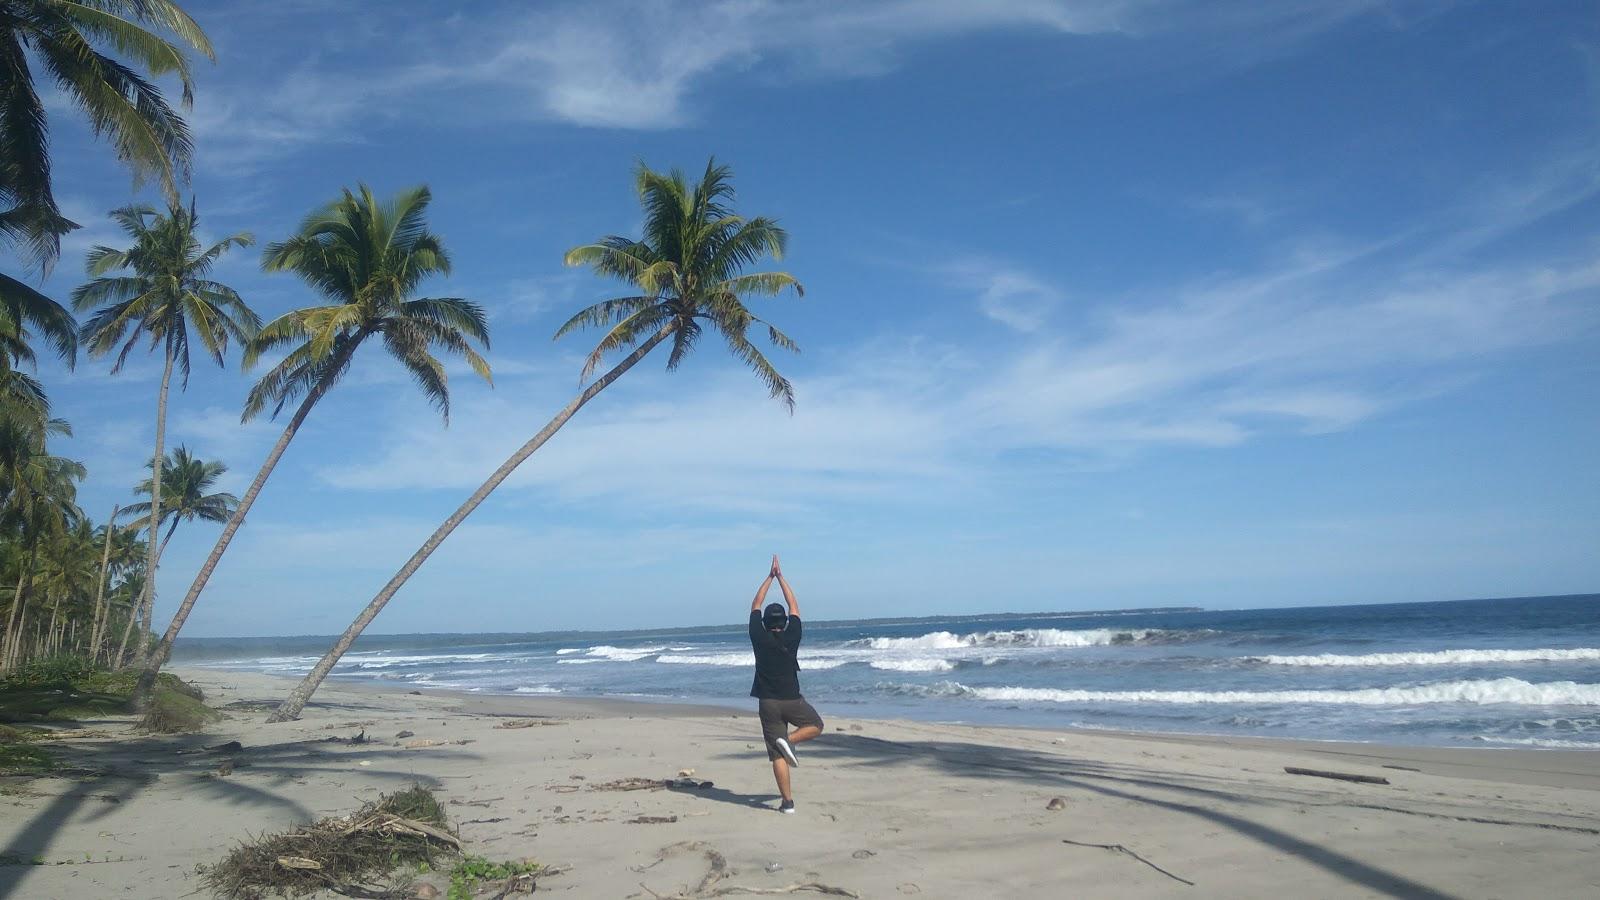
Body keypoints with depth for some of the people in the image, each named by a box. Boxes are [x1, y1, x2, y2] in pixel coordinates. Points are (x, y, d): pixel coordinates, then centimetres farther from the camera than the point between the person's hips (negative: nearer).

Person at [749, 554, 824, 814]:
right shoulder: (791, 638, -2)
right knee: (816, 725, 24)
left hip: (768, 703, 1)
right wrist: (780, 576, 12)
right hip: (793, 700, -1)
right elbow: (794, 607, 8)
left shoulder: (759, 638, -3)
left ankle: (788, 802, -3)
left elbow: (755, 606, 9)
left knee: (777, 756, 2)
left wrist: (770, 577, 14)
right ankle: (789, 740, -4)